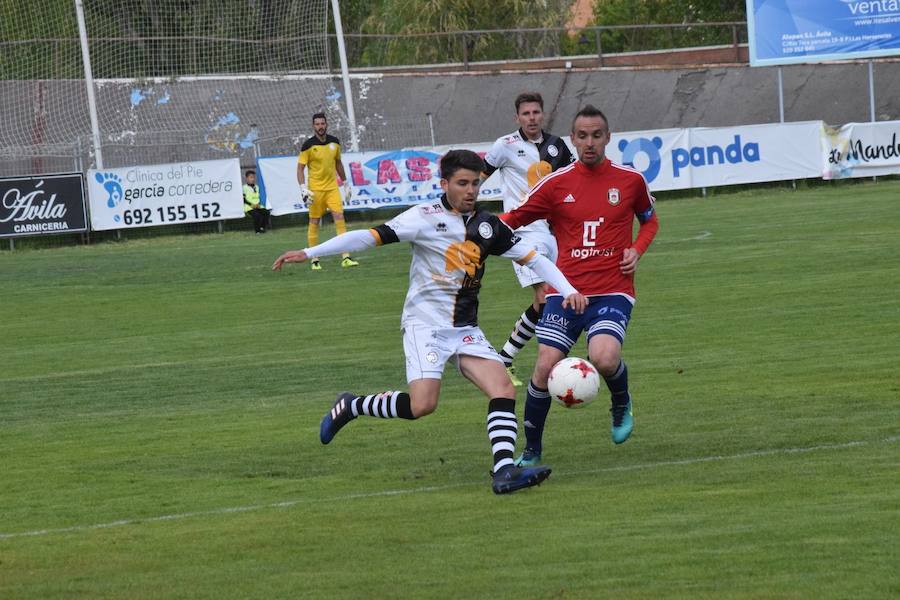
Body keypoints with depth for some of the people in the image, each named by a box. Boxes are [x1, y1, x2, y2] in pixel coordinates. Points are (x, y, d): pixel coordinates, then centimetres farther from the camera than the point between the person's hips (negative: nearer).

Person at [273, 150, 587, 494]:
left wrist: (568, 291, 3)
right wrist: (309, 253, -20)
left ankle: (504, 471, -20)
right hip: (425, 324, -5)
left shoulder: (489, 226, 8)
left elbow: (531, 257, 15)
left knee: (503, 389, -15)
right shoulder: (426, 218, -7)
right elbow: (372, 236, -14)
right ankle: (350, 407, 4)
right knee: (422, 405, -20)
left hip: (466, 330, 6)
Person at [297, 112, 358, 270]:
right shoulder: (308, 145, -8)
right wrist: (304, 188, -18)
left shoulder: (334, 142, 5)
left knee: (340, 218, -8)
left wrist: (345, 183, 21)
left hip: (332, 187, 3)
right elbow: (300, 168, -7)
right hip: (315, 190, -3)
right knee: (314, 223, 1)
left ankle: (346, 257, -9)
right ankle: (315, 260, 10)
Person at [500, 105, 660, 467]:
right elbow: (513, 219, 11)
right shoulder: (557, 183, 3)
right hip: (566, 290, 1)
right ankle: (531, 452, 9)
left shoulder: (630, 180, 4)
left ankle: (621, 405, 10)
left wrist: (636, 250, 2)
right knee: (546, 367, -10)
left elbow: (649, 220, 22)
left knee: (604, 357, -27)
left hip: (612, 291, -1)